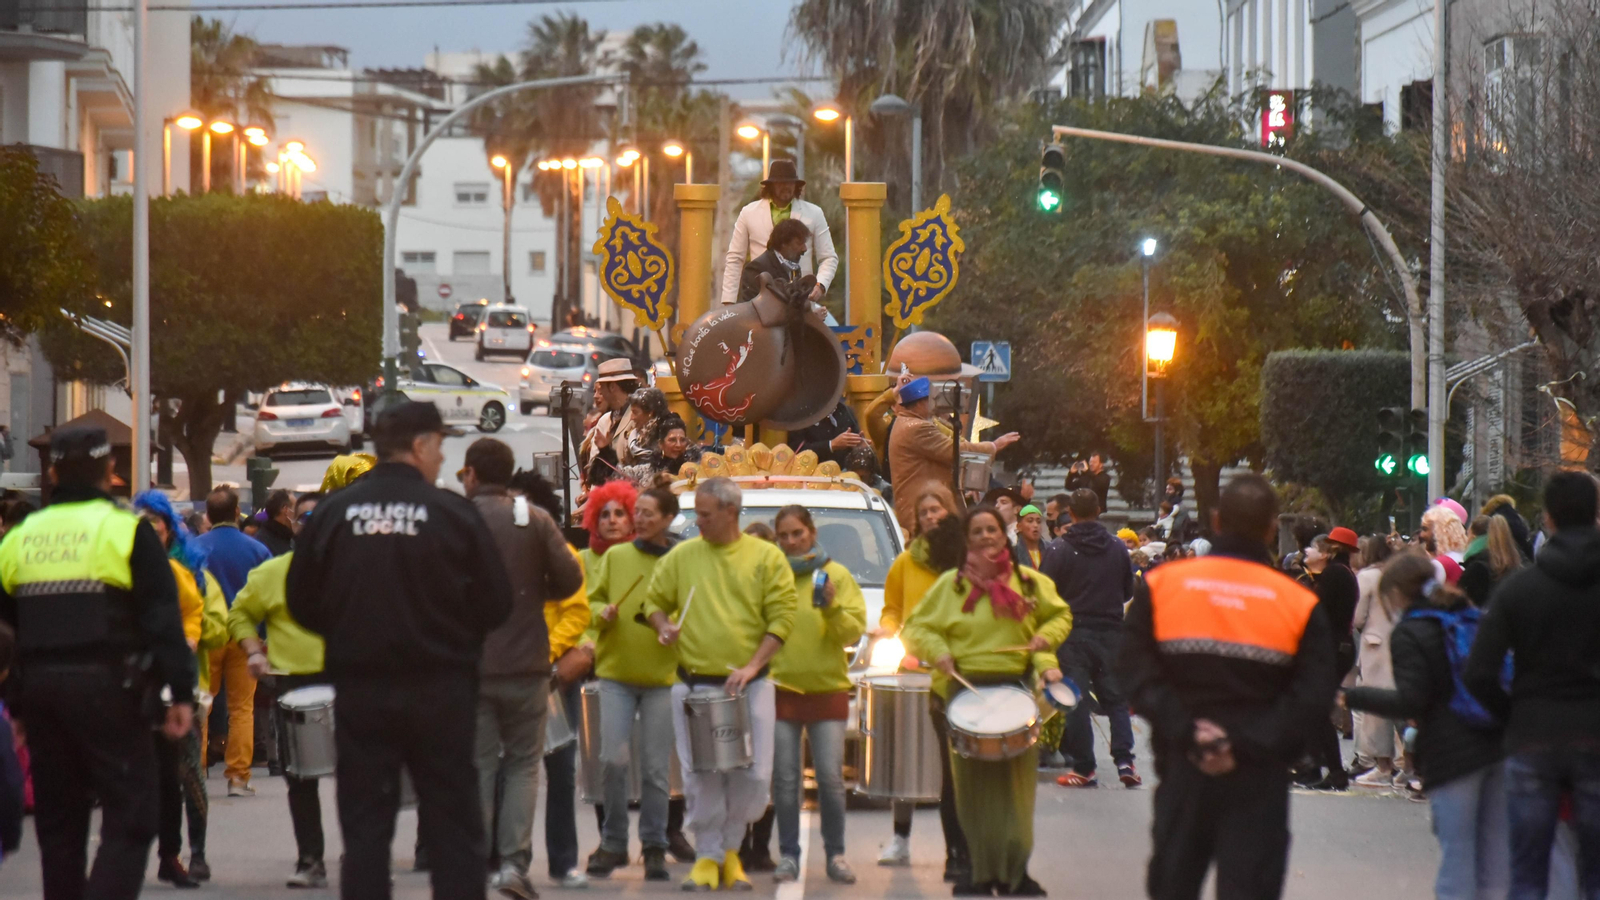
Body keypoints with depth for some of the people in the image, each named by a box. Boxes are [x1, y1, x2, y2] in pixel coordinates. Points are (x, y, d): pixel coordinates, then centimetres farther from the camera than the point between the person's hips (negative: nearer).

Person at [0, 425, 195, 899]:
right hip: (107, 684, -5)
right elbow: (162, 617, -10)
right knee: (130, 818, -4)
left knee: (57, 819, 14)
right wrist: (181, 693, -8)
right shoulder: (127, 530, -5)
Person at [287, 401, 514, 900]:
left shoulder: (332, 513, 0)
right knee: (453, 826, 5)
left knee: (364, 827, 6)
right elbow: (496, 605, -6)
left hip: (360, 690, 2)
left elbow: (301, 604, 4)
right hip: (440, 689, -2)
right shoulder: (453, 514, -7)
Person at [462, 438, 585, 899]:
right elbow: (569, 579, -3)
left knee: (476, 765, 6)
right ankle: (514, 860, -2)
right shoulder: (535, 519, -2)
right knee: (523, 762, 10)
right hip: (525, 663, 1)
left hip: (467, 665, 0)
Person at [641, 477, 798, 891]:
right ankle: (708, 856, 9)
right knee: (701, 777, -2)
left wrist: (753, 665, -11)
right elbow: (655, 600, 15)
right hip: (694, 686, 1)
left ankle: (730, 847, 17)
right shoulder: (682, 556, 5)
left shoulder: (765, 558, 1)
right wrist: (663, 626, -8)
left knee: (753, 775, -2)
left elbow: (782, 617, -1)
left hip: (749, 686, -1)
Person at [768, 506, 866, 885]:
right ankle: (788, 856, 7)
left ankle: (836, 855, 5)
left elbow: (854, 631, -1)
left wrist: (832, 608, -18)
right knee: (785, 779, -1)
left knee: (830, 777, -6)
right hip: (781, 687, 1)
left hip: (828, 687, -1)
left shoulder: (836, 575, 4)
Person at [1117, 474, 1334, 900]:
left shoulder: (1160, 585, -1)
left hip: (1183, 769, 1)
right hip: (1259, 779, -1)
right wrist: (1247, 744, -14)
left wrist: (1187, 733, -12)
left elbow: (1137, 673, -9)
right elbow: (1312, 699, -10)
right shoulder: (1300, 604, -3)